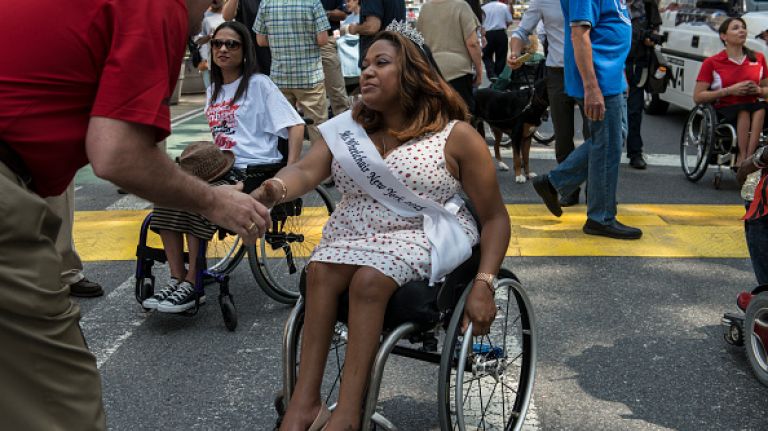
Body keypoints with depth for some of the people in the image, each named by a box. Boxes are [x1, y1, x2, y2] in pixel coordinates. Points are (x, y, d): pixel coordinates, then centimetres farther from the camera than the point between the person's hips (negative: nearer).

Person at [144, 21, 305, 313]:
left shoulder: (258, 84, 1)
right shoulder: (213, 91, 21)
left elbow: (296, 127, -6)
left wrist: (290, 174, -15)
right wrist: (204, 157, 12)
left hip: (254, 169, -6)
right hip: (221, 167, 6)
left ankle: (192, 285, -23)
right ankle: (177, 279, -19)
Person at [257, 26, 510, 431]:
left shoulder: (455, 136, -3)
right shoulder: (348, 128, 8)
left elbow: (495, 217, -1)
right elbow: (306, 170, -9)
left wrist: (483, 285, -13)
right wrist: (275, 189, -33)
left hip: (423, 239, -3)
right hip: (352, 237, 4)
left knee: (369, 278, -33)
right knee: (321, 269, -28)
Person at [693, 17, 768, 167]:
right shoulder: (712, 63, 3)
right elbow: (698, 97, -2)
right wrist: (730, 90, -12)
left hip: (753, 109, 3)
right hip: (723, 112, -3)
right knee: (744, 110, -36)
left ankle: (744, 160, -38)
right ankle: (744, 158, -36)